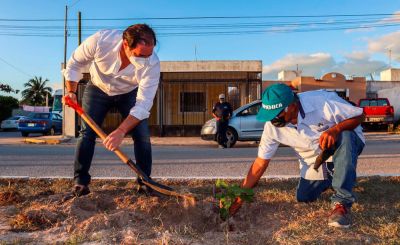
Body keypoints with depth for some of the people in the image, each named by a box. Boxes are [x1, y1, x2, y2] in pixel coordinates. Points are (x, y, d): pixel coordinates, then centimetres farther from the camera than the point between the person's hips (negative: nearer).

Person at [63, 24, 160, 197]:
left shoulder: (152, 64, -36)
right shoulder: (100, 40, -35)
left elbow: (143, 104, -36)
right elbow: (75, 63, -14)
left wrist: (121, 132, -44)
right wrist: (71, 91, -18)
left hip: (130, 93, 0)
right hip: (97, 89, 0)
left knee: (142, 136, -11)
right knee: (87, 133, -7)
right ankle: (80, 182, 5)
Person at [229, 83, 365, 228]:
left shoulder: (322, 101, -33)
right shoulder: (272, 126, -20)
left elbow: (359, 116, -21)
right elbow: (260, 163, -14)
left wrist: (335, 129, -42)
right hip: (315, 160, 4)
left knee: (345, 137, -37)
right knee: (303, 198, -1)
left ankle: (342, 202, -26)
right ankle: (331, 176, 29)